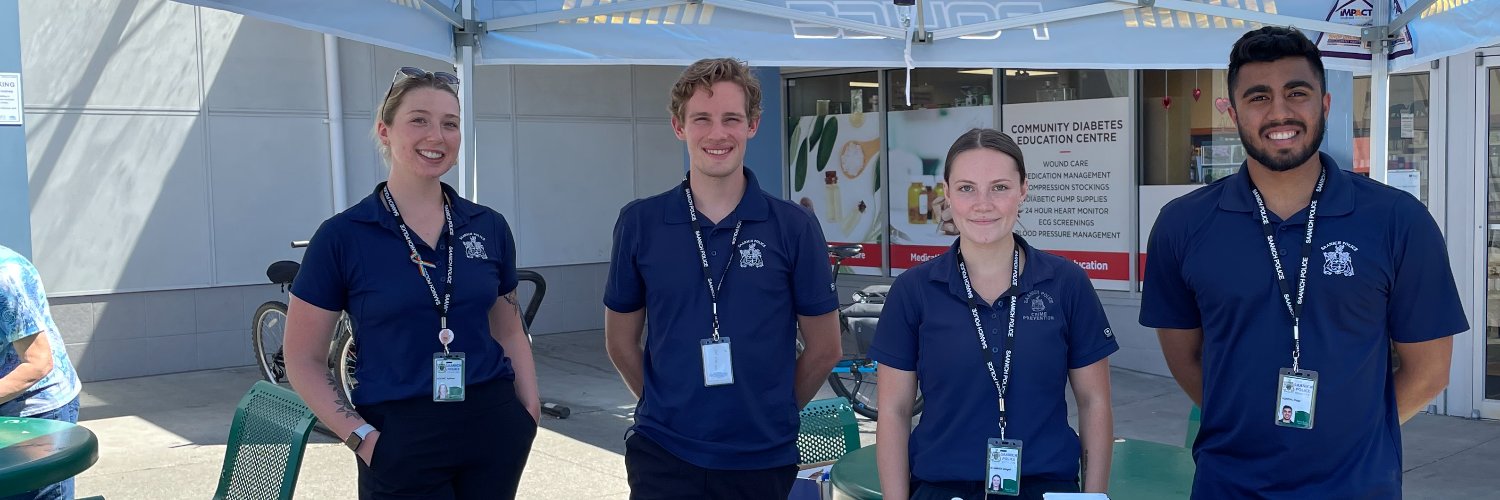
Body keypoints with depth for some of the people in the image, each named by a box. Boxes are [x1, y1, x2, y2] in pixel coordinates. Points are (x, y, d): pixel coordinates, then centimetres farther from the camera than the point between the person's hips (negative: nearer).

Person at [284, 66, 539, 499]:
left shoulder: (490, 228, 4)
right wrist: (361, 436, -11)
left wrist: (530, 415, 3)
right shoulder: (342, 236, -5)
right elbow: (304, 359, -2)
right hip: (400, 442, -3)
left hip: (493, 432, 3)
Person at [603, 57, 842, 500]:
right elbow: (621, 340, 8)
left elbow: (824, 348, 3)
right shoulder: (639, 223, -1)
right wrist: (673, 408, 8)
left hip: (763, 458, 0)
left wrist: (768, 412, 7)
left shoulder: (794, 226, -4)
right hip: (662, 452, 0)